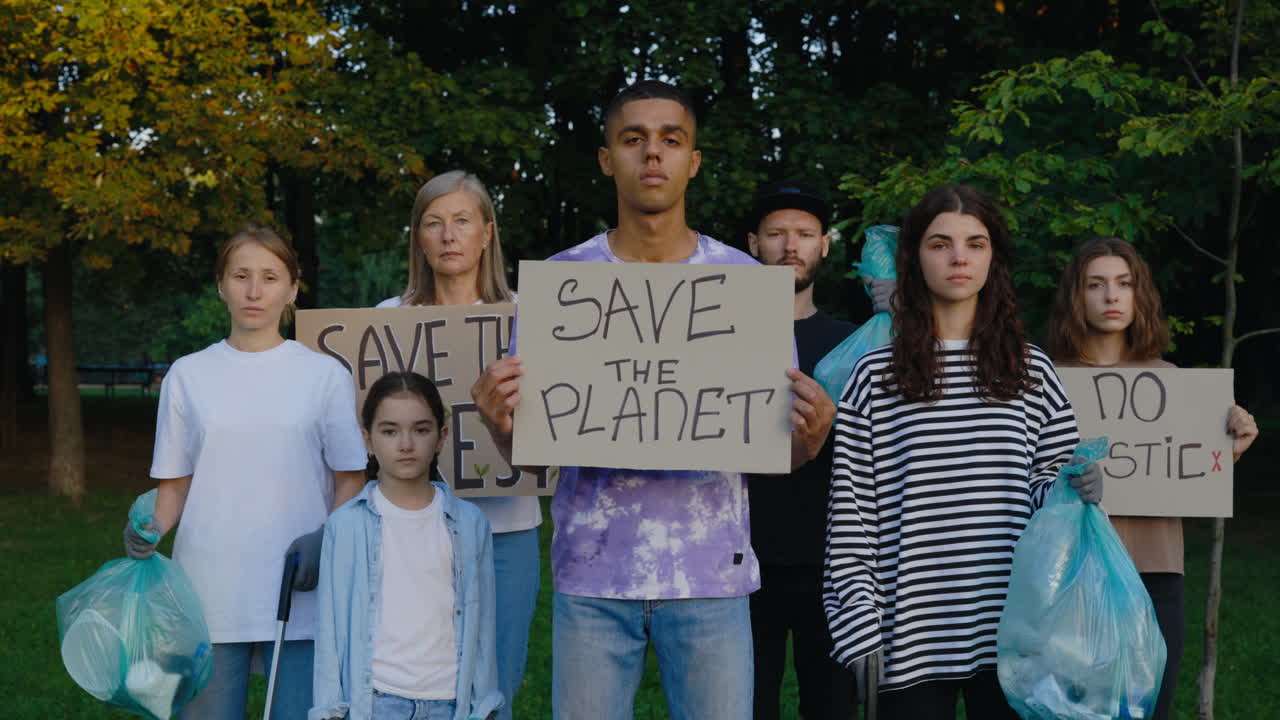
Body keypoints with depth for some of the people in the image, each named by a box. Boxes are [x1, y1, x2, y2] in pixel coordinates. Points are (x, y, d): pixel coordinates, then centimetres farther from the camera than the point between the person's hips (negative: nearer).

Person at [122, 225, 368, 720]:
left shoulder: (325, 375, 4)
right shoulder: (187, 376, 8)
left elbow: (351, 479, 5)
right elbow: (174, 484, 11)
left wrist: (327, 540, -13)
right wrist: (149, 529, -9)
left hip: (299, 593, -1)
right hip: (209, 592, 1)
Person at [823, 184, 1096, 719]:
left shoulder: (1031, 372, 9)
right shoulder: (877, 377, 3)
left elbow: (1052, 482, 14)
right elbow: (849, 510, 0)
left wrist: (1075, 487, -10)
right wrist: (860, 628, -6)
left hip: (1012, 631, 2)